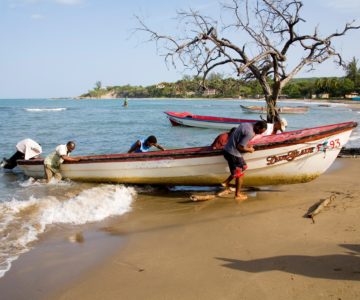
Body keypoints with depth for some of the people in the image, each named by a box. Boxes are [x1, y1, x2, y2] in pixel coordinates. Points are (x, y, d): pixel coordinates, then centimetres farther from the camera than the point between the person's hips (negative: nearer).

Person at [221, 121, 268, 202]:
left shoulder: (246, 124, 6)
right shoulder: (250, 133, -22)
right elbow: (239, 147, -22)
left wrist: (247, 145, 11)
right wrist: (249, 150, -5)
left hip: (227, 149, 9)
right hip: (233, 153, -9)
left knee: (243, 167, 23)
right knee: (240, 174, 7)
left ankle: (226, 182, 22)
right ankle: (237, 195, 19)